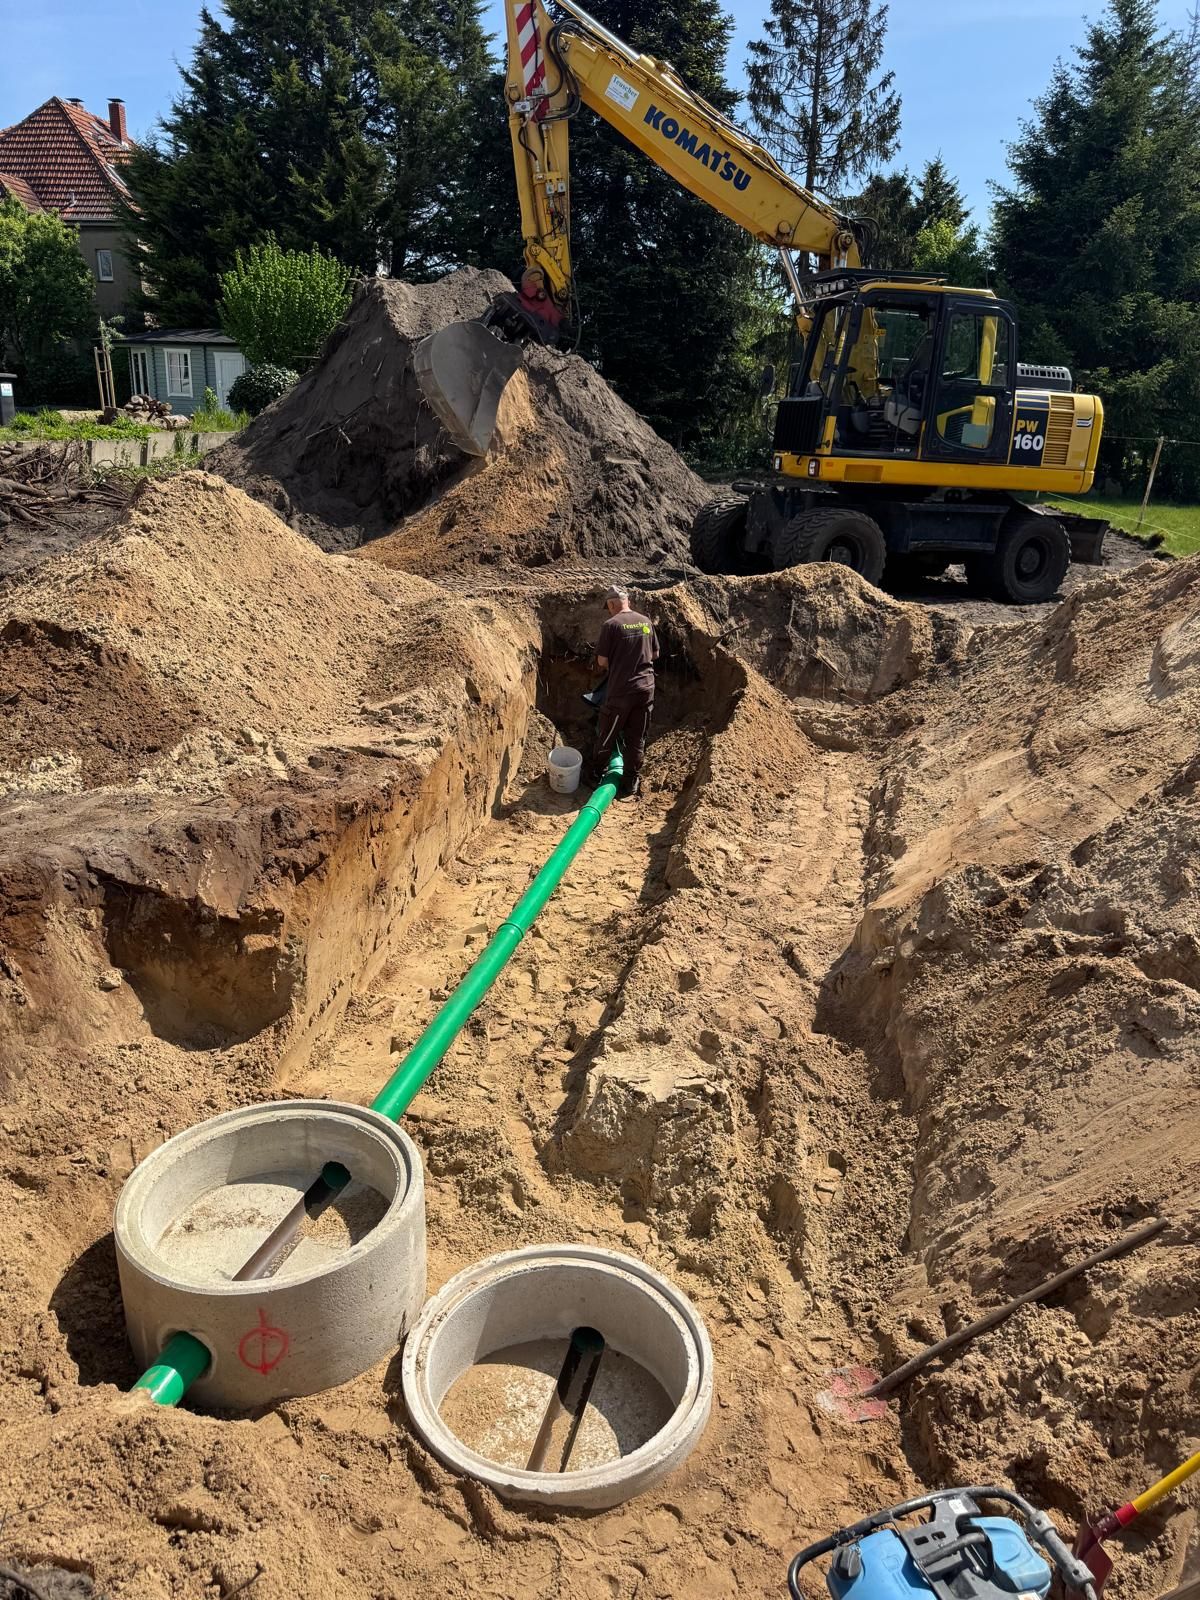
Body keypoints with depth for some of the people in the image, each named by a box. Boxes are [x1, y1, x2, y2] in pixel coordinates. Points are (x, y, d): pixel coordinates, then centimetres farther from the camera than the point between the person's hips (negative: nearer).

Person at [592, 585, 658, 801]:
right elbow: (655, 654, 14)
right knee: (637, 739, 11)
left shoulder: (612, 624, -12)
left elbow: (602, 661, -9)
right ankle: (631, 784, 15)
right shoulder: (646, 621, 4)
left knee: (607, 735, 15)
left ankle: (598, 773, 32)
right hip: (646, 688, 5)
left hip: (620, 690, -4)